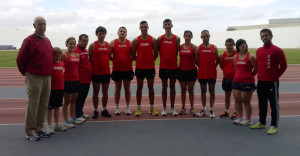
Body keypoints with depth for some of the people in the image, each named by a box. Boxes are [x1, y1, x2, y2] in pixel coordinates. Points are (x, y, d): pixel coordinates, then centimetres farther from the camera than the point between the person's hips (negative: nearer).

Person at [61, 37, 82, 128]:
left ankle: (73, 118, 26)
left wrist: (78, 77, 11)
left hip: (76, 80, 6)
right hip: (68, 80, -6)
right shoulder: (64, 55, -9)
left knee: (73, 100, 15)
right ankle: (66, 121, 9)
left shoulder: (77, 55, 10)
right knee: (67, 101, 2)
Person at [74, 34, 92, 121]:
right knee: (79, 98, 2)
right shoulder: (76, 51, -13)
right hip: (80, 80, -8)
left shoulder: (86, 51, 14)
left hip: (87, 79, 8)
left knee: (83, 97, 17)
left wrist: (90, 76, 19)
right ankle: (78, 115, 12)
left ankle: (81, 112, 30)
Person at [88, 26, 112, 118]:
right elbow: (89, 58, -1)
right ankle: (95, 111, 16)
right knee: (96, 92, 5)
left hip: (106, 72, 3)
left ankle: (104, 110, 23)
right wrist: (91, 68, -6)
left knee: (105, 91, 10)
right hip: (96, 72, -3)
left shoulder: (108, 45, 8)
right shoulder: (93, 45, -2)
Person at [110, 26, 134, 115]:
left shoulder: (130, 43, 3)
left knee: (127, 88, 8)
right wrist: (114, 60, -3)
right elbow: (109, 54, 4)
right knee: (117, 88, 9)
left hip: (128, 69, 0)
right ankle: (117, 107, 19)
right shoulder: (113, 43, 2)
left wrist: (130, 60, -4)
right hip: (116, 70, 0)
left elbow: (133, 55, 8)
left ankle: (128, 107, 18)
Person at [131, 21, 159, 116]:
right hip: (139, 67, 0)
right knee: (139, 87, 5)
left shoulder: (153, 40, 0)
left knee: (151, 87, 7)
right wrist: (140, 61, 7)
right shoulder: (136, 40, -1)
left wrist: (150, 61, 8)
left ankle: (152, 108, 17)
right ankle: (139, 108, 14)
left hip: (150, 67, 1)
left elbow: (156, 54, 5)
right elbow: (133, 54, 3)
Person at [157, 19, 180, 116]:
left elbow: (177, 52, 5)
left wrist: (173, 60, 2)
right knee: (164, 86, 6)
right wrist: (164, 59, 2)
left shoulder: (177, 38, 2)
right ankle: (164, 108, 15)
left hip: (174, 66, 0)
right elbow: (158, 51, 5)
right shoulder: (160, 38, 1)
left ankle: (172, 108, 17)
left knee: (172, 86, 8)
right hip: (163, 66, 0)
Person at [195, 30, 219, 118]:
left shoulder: (214, 48, 0)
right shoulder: (198, 48, -1)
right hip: (202, 73, 0)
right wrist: (202, 67, 5)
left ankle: (211, 110, 18)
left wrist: (213, 67, 5)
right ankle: (203, 110, 22)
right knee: (203, 91, 10)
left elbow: (217, 60, 7)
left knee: (211, 91, 7)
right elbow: (196, 61, 5)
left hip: (212, 73, 0)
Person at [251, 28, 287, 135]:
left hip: (272, 82, -6)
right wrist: (260, 75, 12)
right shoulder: (259, 50, 10)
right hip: (260, 82, 6)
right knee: (262, 104, 14)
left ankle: (274, 125, 9)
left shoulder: (277, 50, -8)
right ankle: (262, 123, 26)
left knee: (274, 104, 1)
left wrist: (276, 75, 0)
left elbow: (283, 65, -4)